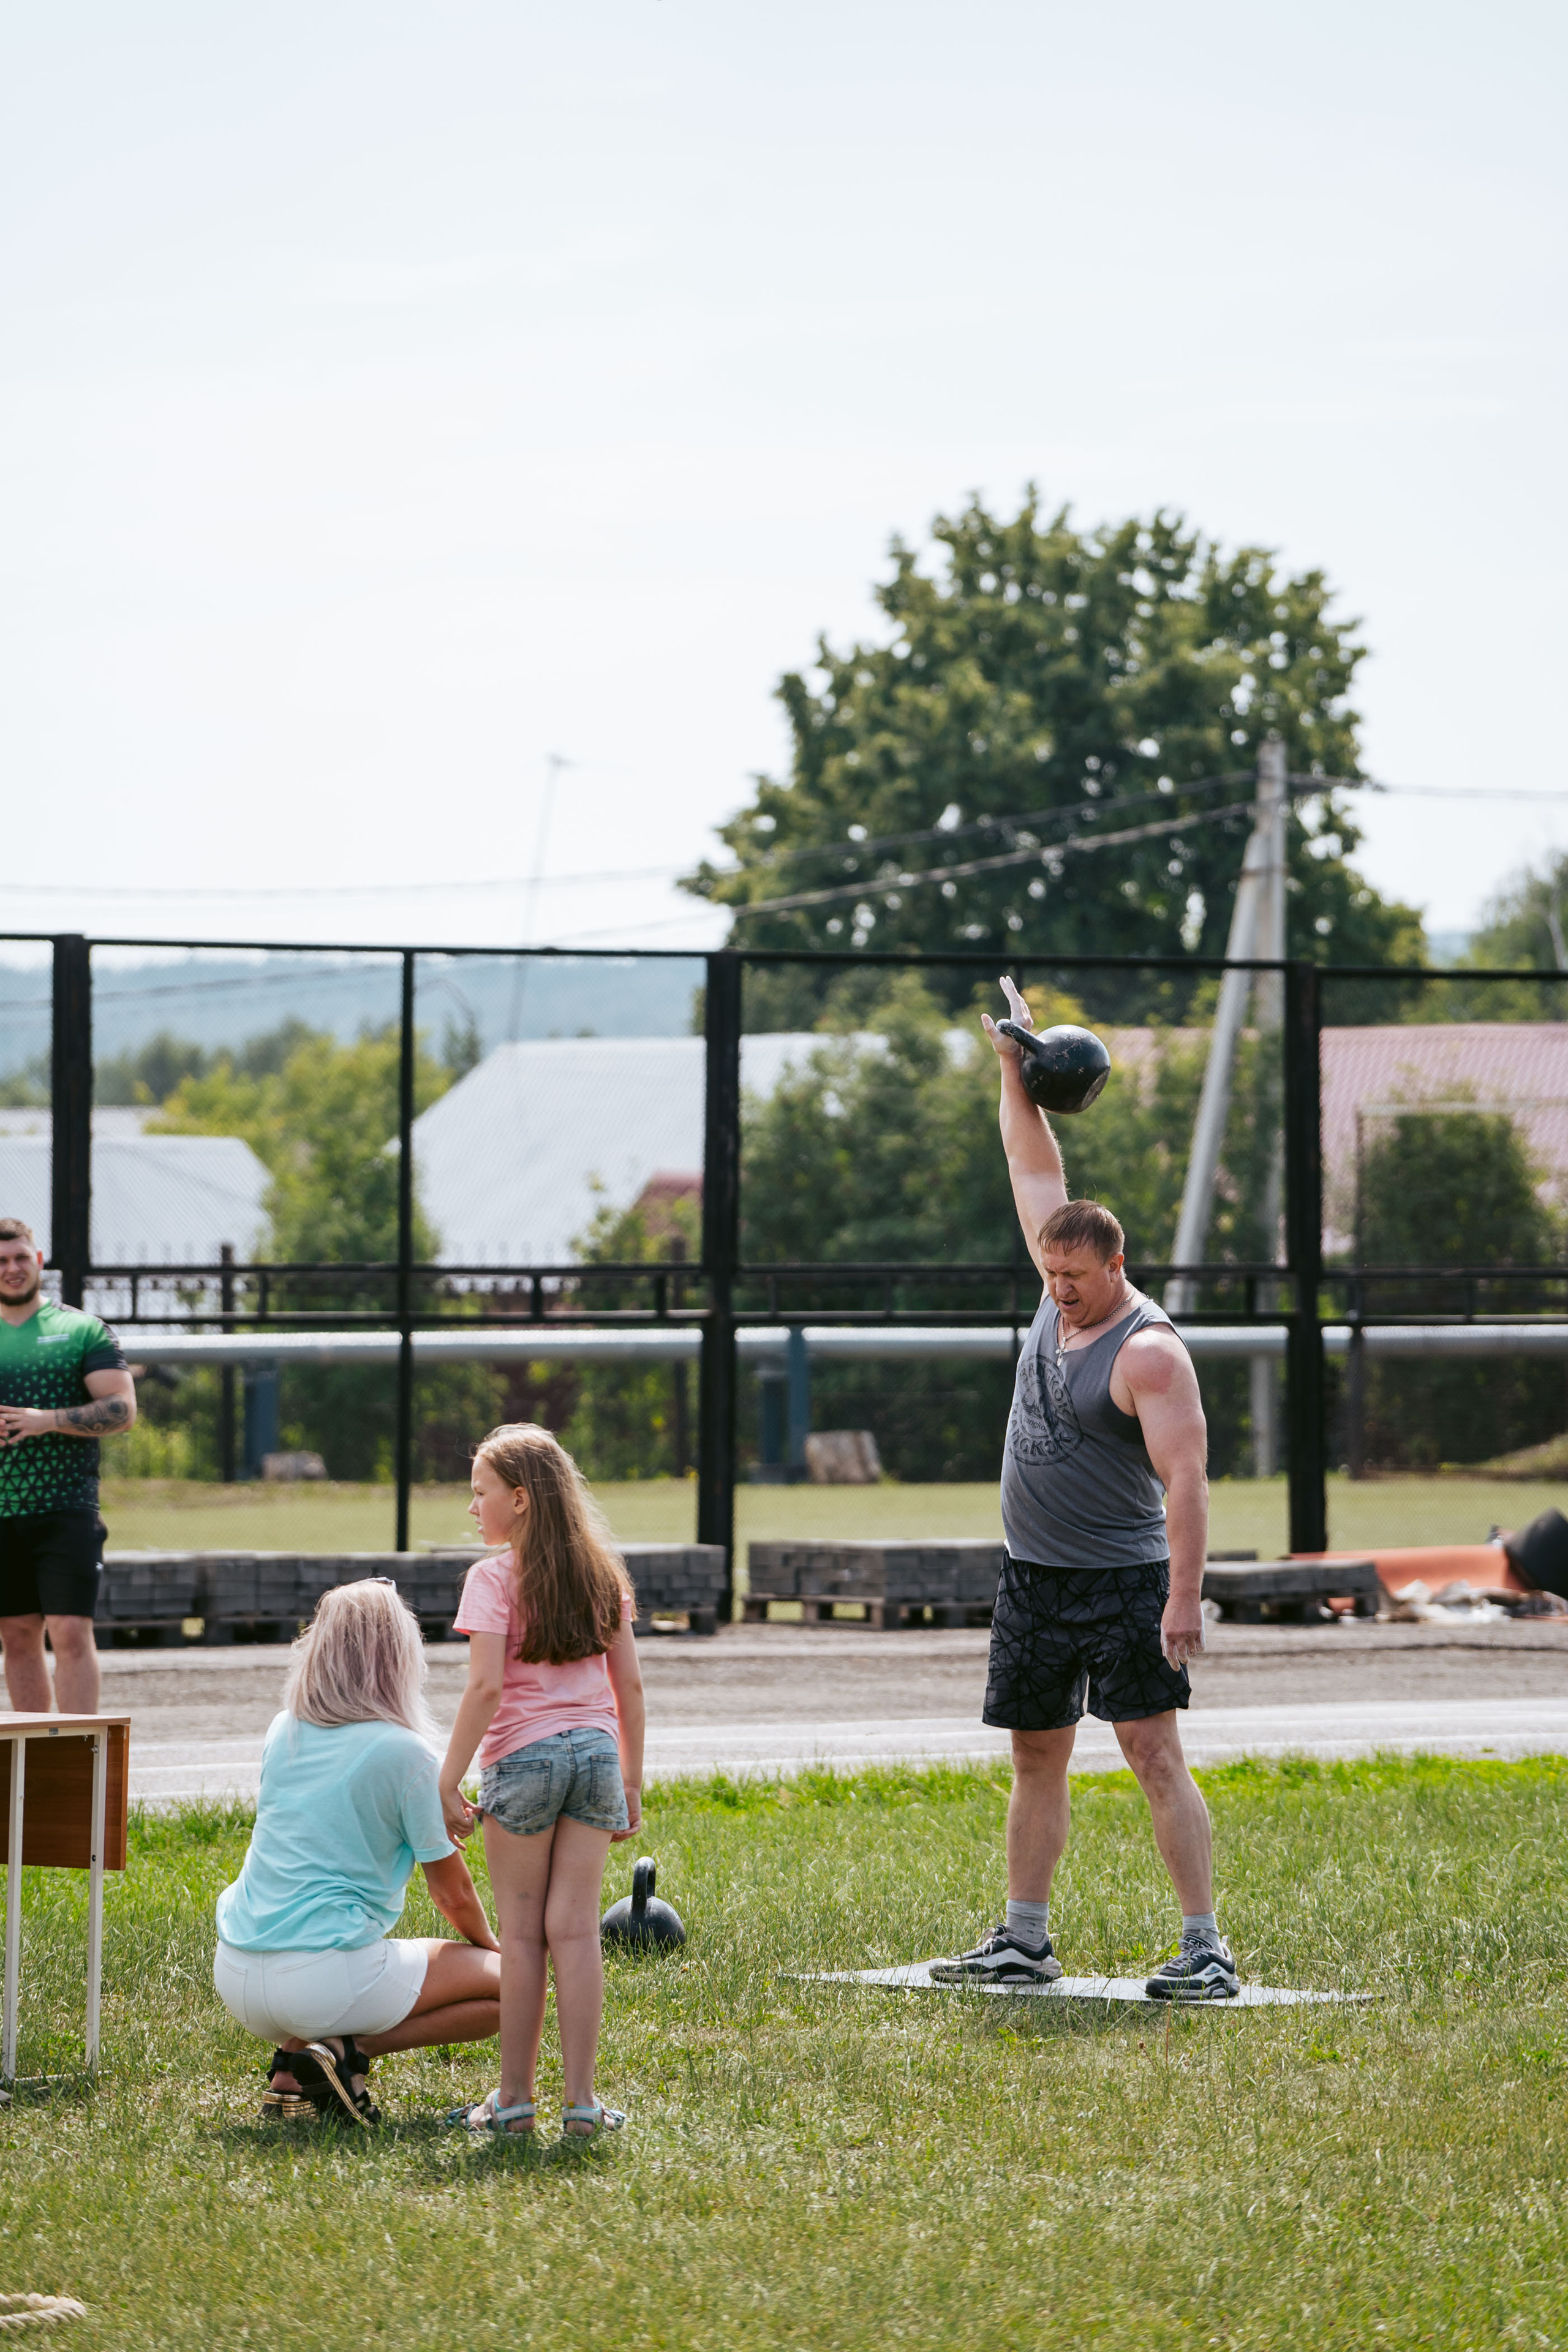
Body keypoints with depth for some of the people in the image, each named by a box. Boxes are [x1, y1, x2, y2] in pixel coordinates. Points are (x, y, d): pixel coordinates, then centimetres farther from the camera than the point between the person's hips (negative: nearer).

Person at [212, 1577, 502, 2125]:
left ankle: (292, 2064, 9)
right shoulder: (404, 1751, -7)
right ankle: (351, 2052, -8)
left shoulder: (282, 1733, 10)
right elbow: (453, 1895, 3)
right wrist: (489, 1947, 24)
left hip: (236, 1978, 7)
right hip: (324, 1974, -7)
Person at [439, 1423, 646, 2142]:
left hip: (525, 1757, -4)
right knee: (575, 1930, 3)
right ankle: (581, 2099, 0)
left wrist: (448, 1783, -10)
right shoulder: (600, 1574, 10)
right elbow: (629, 1684, 10)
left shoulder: (495, 1578, -7)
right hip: (596, 1753, 4)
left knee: (522, 1934, 3)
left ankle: (514, 2097, 8)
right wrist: (631, 1781, 17)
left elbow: (486, 1687, -15)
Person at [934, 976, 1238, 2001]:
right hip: (1034, 1579, 8)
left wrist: (1185, 1599, -28)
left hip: (1122, 1584, -8)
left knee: (1155, 1751, -12)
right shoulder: (1063, 1302, 7)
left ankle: (1206, 1947, -14)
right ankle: (1026, 1941, 20)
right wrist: (1015, 1073, 12)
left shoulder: (1149, 1351, -16)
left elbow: (1186, 1478, -22)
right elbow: (1036, 1174, 16)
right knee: (1037, 1759, 12)